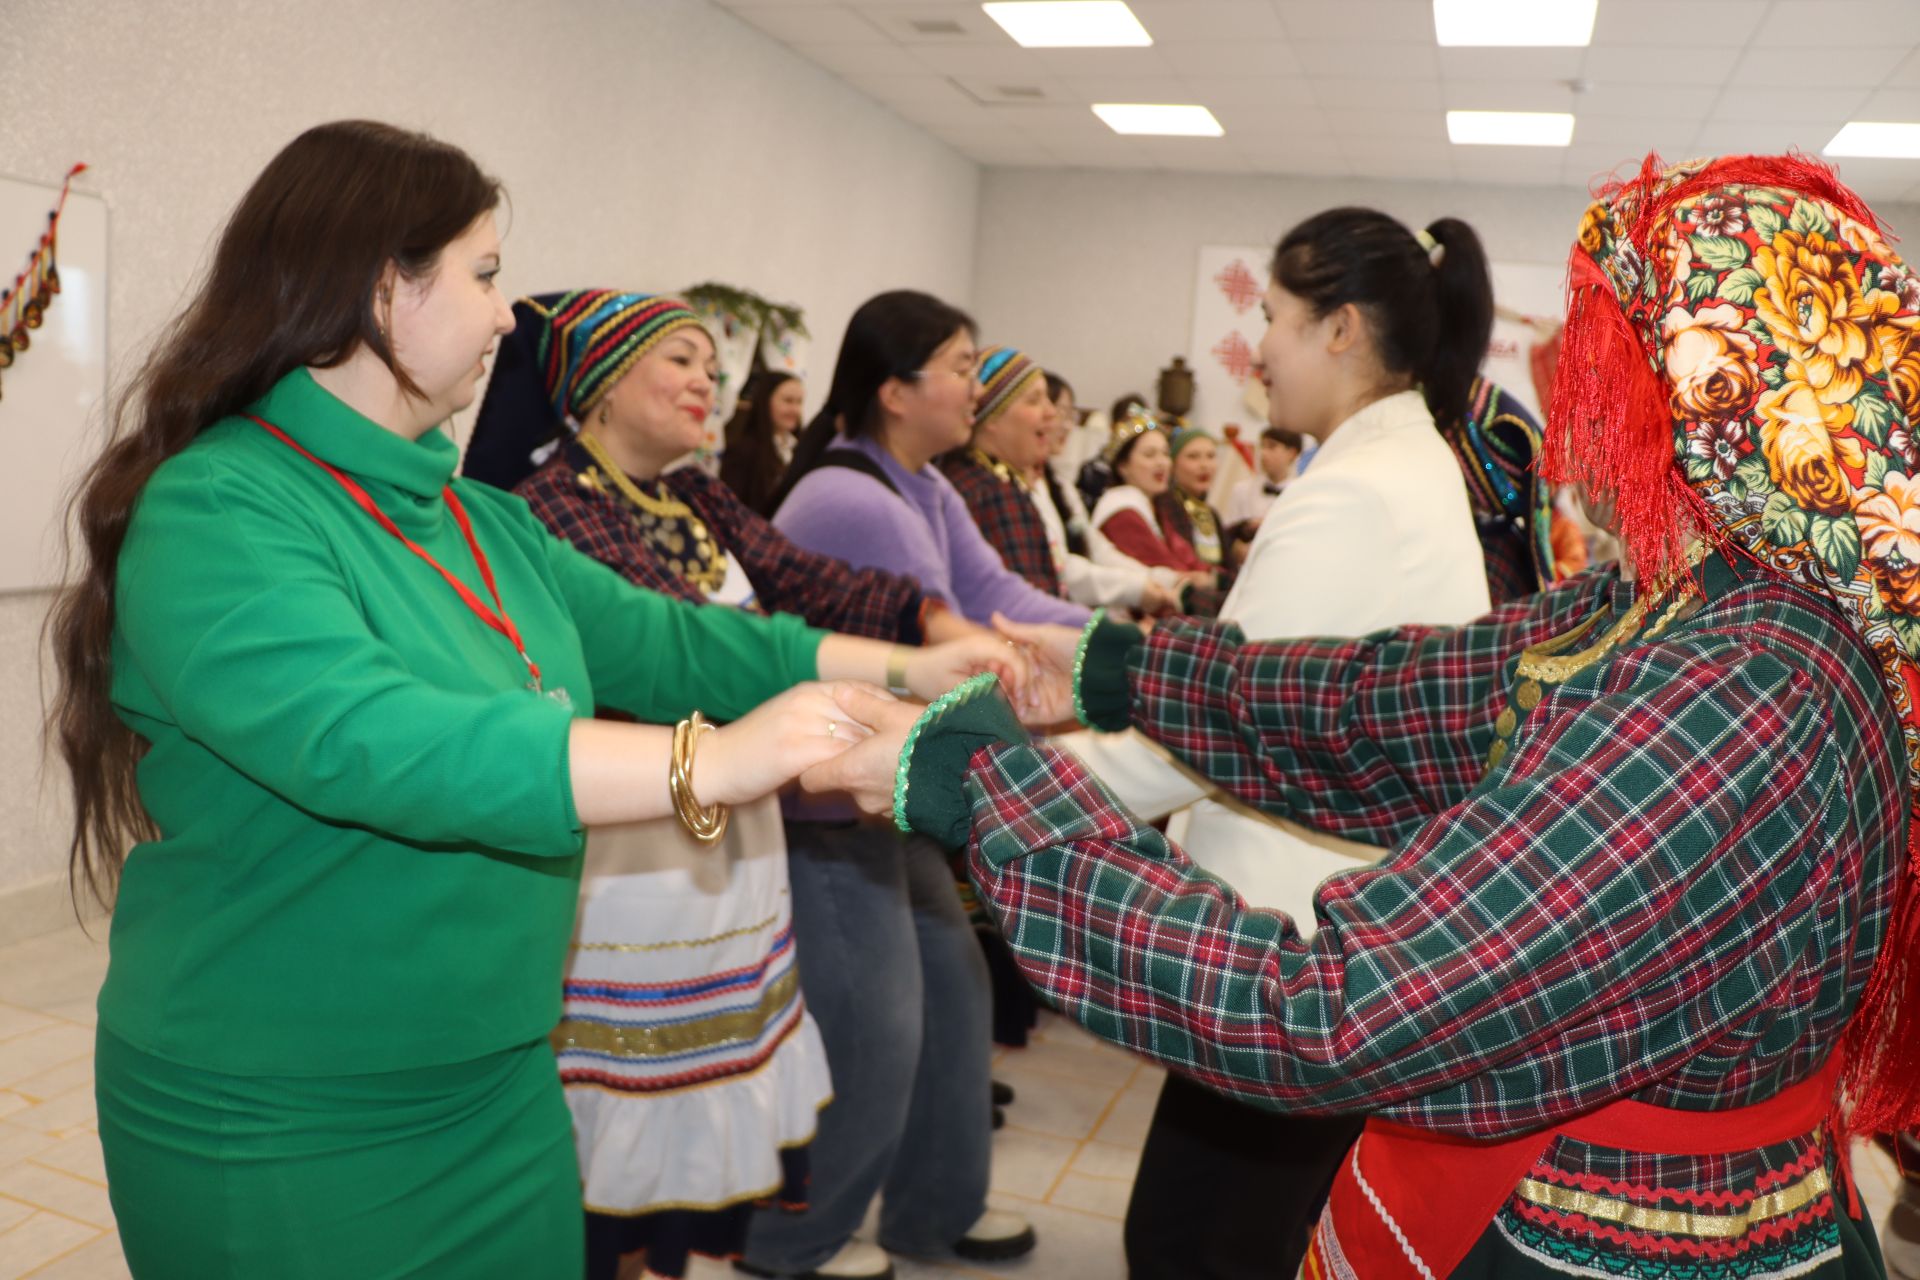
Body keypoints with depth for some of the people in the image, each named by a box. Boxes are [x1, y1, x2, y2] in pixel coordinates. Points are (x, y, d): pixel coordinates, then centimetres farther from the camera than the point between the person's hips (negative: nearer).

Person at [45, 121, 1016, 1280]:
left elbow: (666, 641, 2)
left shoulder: (482, 522, 6)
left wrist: (928, 671, -4)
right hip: (283, 1137, -7)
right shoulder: (218, 516, -20)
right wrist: (707, 764, -39)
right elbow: (366, 740, -34)